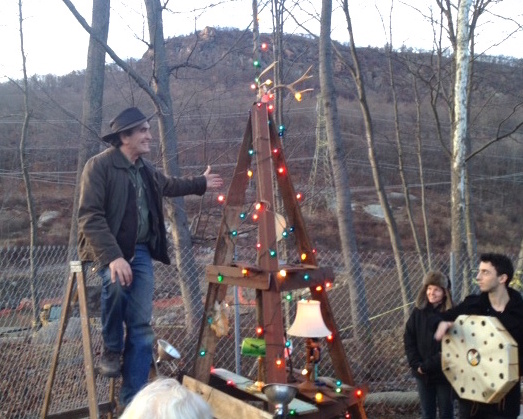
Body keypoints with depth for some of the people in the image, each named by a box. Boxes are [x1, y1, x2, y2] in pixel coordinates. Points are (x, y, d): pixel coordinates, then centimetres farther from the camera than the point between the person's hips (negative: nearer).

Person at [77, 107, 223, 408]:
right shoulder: (99, 165, -14)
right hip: (107, 249, -6)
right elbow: (90, 216, -22)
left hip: (141, 250, 6)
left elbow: (168, 185, 34)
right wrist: (113, 256, -32)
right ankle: (112, 350, -10)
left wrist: (201, 183, 42)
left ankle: (133, 400, 8)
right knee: (116, 281, -38)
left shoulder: (146, 169, 10)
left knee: (142, 327, -1)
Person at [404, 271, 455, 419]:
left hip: (444, 372, -3)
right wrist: (416, 364, -9)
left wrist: (428, 365, -17)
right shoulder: (418, 312, 1)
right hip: (422, 373, 3)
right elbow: (408, 340, 2)